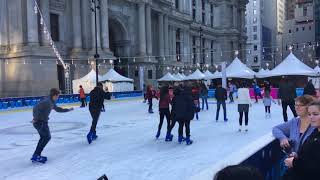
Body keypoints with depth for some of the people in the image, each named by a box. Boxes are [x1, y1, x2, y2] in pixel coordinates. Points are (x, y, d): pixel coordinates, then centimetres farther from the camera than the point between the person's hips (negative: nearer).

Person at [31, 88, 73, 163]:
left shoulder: (52, 102, 12)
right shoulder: (47, 101, -20)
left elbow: (58, 109, 28)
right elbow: (36, 108, -29)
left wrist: (68, 110, 34)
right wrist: (36, 118, -27)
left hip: (43, 122, 10)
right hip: (40, 122, -10)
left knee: (44, 137, 16)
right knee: (47, 137, -7)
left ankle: (36, 155, 22)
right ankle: (36, 156, -5)